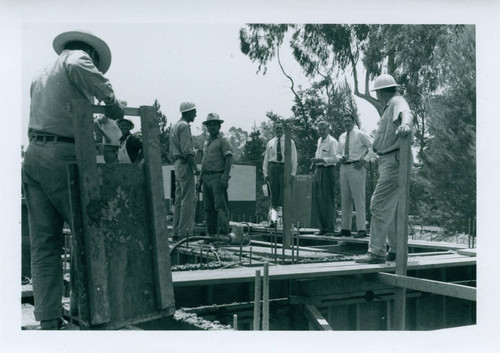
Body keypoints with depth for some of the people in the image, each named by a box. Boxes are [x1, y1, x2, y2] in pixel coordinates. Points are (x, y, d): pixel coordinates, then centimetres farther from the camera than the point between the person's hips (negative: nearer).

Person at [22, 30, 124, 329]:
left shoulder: (41, 75, 26)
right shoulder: (78, 56, 3)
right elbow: (78, 67, -21)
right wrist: (110, 100, -14)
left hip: (33, 155, 8)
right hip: (62, 158, -7)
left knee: (44, 243, 5)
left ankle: (49, 319, 7)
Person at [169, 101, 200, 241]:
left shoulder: (175, 126, 20)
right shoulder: (184, 126, -11)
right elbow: (186, 149, -19)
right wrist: (195, 167, -18)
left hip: (177, 163, 10)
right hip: (185, 164, -10)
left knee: (179, 199, 10)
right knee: (188, 199, -10)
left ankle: (176, 232, 12)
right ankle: (184, 232, -12)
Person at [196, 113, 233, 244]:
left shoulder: (223, 141, -2)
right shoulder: (206, 142, 22)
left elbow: (229, 159, -11)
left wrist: (225, 178, -21)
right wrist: (200, 180, 20)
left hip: (218, 177, -8)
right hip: (207, 178, 8)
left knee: (220, 207, -11)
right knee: (209, 208, 8)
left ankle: (224, 234, -12)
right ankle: (211, 234, 13)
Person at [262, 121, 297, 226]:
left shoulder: (289, 142, 6)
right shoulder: (270, 143, 14)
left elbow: (294, 158, 2)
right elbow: (266, 159, 15)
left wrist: (293, 173, -7)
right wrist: (265, 173, 7)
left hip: (285, 168, -3)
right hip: (273, 168, 3)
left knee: (284, 193, -8)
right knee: (274, 194, 3)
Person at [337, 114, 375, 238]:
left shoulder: (360, 135, -2)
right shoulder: (341, 137, 16)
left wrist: (365, 160, -12)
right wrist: (340, 158, 4)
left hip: (356, 168, -6)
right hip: (344, 167, 7)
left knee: (359, 199, -8)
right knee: (345, 199, 8)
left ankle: (362, 229, -7)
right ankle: (345, 228, 15)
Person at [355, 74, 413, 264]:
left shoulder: (397, 101, -9)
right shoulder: (389, 107, 22)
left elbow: (406, 113, -33)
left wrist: (406, 124, -55)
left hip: (394, 162, -11)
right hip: (388, 163, 11)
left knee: (379, 206, -13)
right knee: (390, 208, 16)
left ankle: (376, 252, -11)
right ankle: (396, 250, 23)